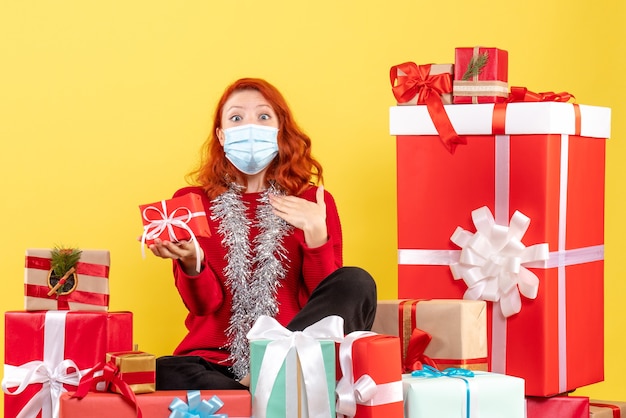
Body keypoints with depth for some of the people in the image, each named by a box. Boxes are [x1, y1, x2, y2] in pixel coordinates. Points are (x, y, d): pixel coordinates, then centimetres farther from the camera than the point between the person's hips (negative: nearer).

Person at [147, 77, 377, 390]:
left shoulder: (313, 202, 10)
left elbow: (330, 301, 0)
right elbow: (203, 304, 0)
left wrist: (316, 235, -12)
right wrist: (190, 262, -20)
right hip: (216, 361, -1)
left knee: (355, 284, -25)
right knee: (163, 375, -35)